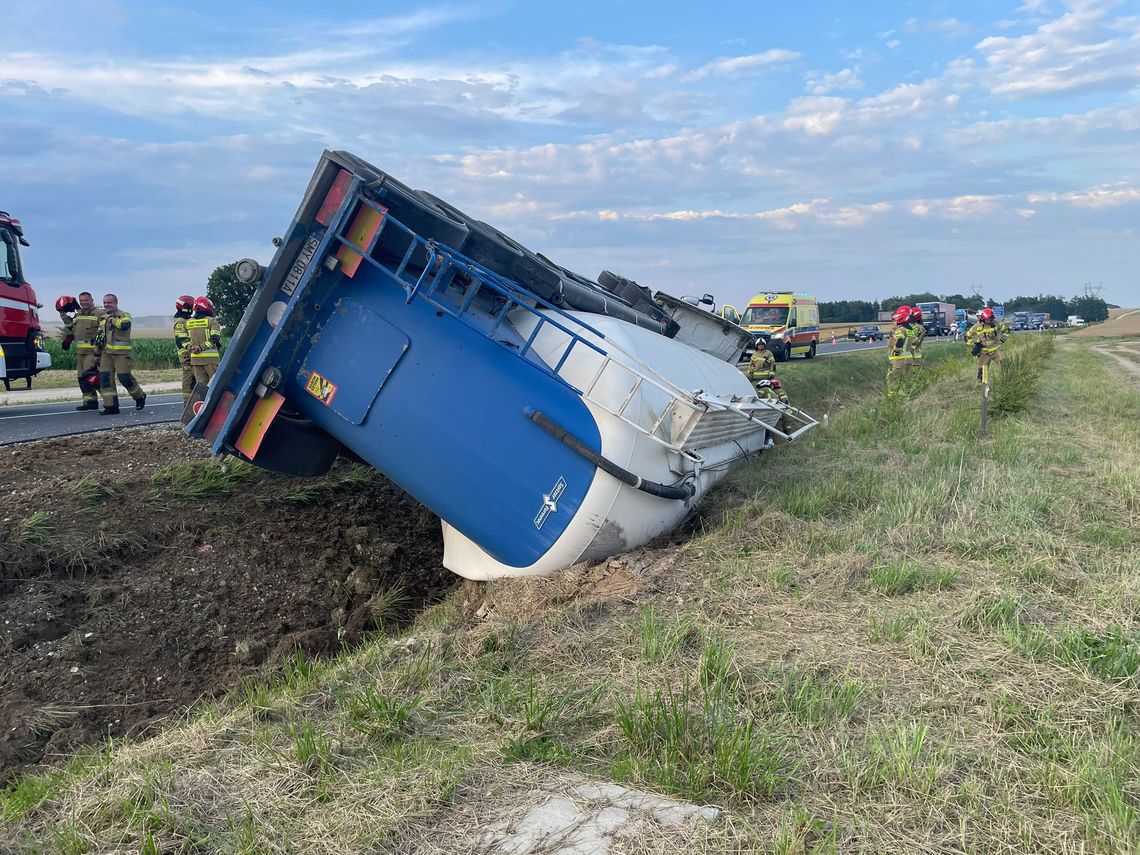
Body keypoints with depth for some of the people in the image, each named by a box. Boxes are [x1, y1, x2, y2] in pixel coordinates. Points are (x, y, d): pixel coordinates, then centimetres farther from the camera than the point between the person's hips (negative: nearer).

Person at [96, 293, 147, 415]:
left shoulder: (124, 315, -2)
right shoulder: (103, 318, 18)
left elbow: (124, 325, -27)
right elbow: (99, 337, 27)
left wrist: (111, 319, -17)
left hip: (121, 353, -6)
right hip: (106, 353, 6)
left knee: (125, 377, -8)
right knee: (105, 378, -2)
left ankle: (140, 397, 17)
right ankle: (110, 406, 2)